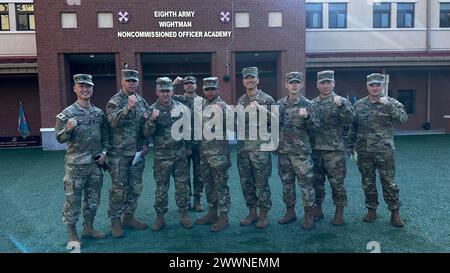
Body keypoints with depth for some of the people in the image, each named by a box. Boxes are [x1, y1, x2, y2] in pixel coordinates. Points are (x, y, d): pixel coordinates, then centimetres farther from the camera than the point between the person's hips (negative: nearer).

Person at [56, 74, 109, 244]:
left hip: (96, 164, 5)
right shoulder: (67, 113, -6)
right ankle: (71, 233, 19)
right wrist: (68, 129, -26)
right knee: (73, 200, 3)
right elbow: (59, 138, -7)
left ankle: (88, 228, 32)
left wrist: (104, 152, 1)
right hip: (76, 165, -4)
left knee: (93, 199, 15)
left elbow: (105, 136, 14)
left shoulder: (99, 113, 7)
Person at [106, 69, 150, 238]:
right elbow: (113, 121, -23)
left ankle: (129, 216, 26)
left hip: (138, 152, 6)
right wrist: (128, 107, -34)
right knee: (118, 188, 0)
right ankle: (115, 221, 13)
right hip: (119, 153, -6)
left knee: (135, 186, 12)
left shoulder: (142, 101, 11)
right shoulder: (115, 101, -6)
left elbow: (147, 124, 16)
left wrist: (145, 143, 7)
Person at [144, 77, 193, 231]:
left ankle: (184, 215, 21)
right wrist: (152, 119, -26)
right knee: (161, 188, 7)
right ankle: (160, 218, 20)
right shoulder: (152, 110, -3)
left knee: (182, 186, 8)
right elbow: (147, 133, -9)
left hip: (180, 154, 2)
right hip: (161, 156, -2)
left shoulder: (181, 107, 3)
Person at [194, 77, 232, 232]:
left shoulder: (222, 106, -9)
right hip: (204, 151, 8)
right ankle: (212, 213, 27)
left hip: (218, 152, -8)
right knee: (208, 184, 15)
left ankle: (223, 217, 8)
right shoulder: (202, 106, 14)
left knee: (220, 185, -1)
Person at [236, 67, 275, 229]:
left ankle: (264, 214, 13)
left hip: (260, 147, -5)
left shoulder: (267, 99, 0)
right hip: (243, 147, 5)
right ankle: (252, 212, 24)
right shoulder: (240, 101, 15)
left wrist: (259, 108, -16)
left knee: (262, 183, 0)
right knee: (246, 182, 11)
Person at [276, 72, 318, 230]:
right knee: (286, 182, 12)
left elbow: (314, 127, -8)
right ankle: (290, 212, 26)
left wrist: (307, 117, -27)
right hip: (283, 150, 5)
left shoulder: (306, 104, -3)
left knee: (306, 182, -1)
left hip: (301, 151, -4)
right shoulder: (280, 104, 9)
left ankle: (309, 215, 10)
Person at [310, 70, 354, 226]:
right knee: (317, 182, 12)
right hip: (315, 149, 4)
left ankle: (339, 212, 15)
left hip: (334, 150, -4)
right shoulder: (312, 104, 12)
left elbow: (350, 120, -15)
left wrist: (341, 106, -27)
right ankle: (318, 209, 27)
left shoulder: (341, 102, 0)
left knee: (337, 182, 2)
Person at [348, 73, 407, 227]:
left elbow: (403, 118, -15)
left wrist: (389, 105, -26)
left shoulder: (391, 103, 1)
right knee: (368, 182, 11)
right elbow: (353, 127, 12)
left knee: (388, 182, 2)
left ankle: (394, 212, 16)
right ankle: (371, 210, 26)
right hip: (364, 151, 3)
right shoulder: (359, 104, 8)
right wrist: (350, 146, 11)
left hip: (385, 151, -2)